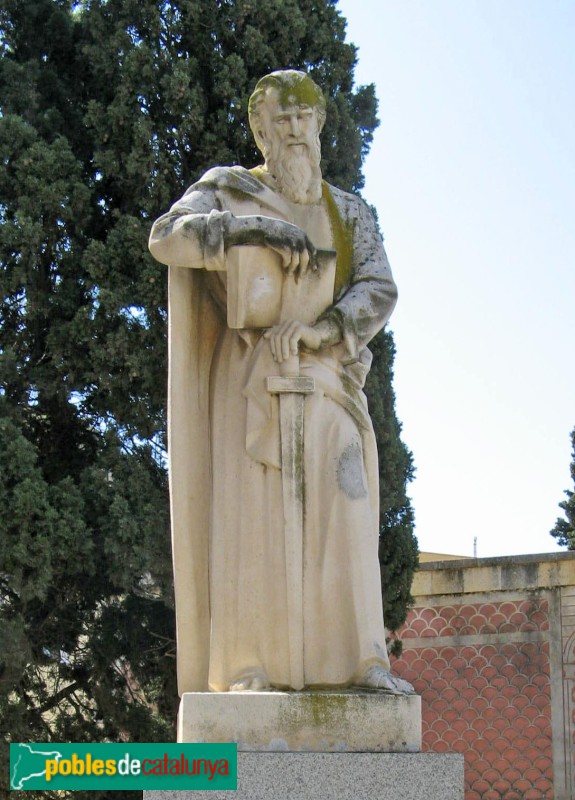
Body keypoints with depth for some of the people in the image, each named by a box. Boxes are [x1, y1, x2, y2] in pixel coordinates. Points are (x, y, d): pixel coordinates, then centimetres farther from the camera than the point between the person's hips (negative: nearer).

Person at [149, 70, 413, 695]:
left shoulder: (349, 212, 14)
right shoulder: (227, 192, 7)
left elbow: (379, 291, 0)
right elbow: (167, 238, -12)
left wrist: (322, 328, -20)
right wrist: (259, 229, -24)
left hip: (325, 379, 3)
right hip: (249, 377, -3)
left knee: (342, 507, -9)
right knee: (248, 510, -10)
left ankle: (358, 659, -10)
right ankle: (247, 666, -10)